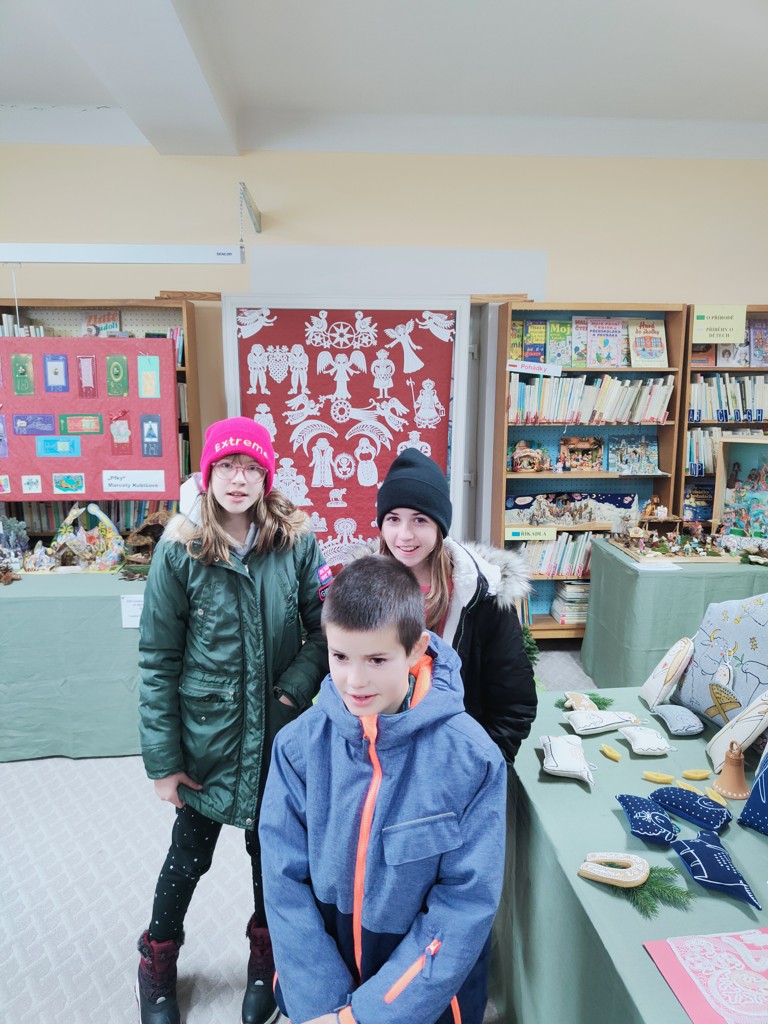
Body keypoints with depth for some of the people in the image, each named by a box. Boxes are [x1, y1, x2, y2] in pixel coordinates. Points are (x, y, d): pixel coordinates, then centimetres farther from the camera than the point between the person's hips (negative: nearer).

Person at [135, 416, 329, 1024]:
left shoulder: (297, 543, -9)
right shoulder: (181, 552, -12)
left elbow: (326, 628, -3)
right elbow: (158, 661, -8)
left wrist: (296, 687, -18)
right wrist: (163, 759, -7)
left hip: (279, 735, 1)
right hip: (207, 739, -1)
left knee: (271, 848, 20)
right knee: (190, 854, 18)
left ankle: (266, 961, 48)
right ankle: (157, 967, 48)